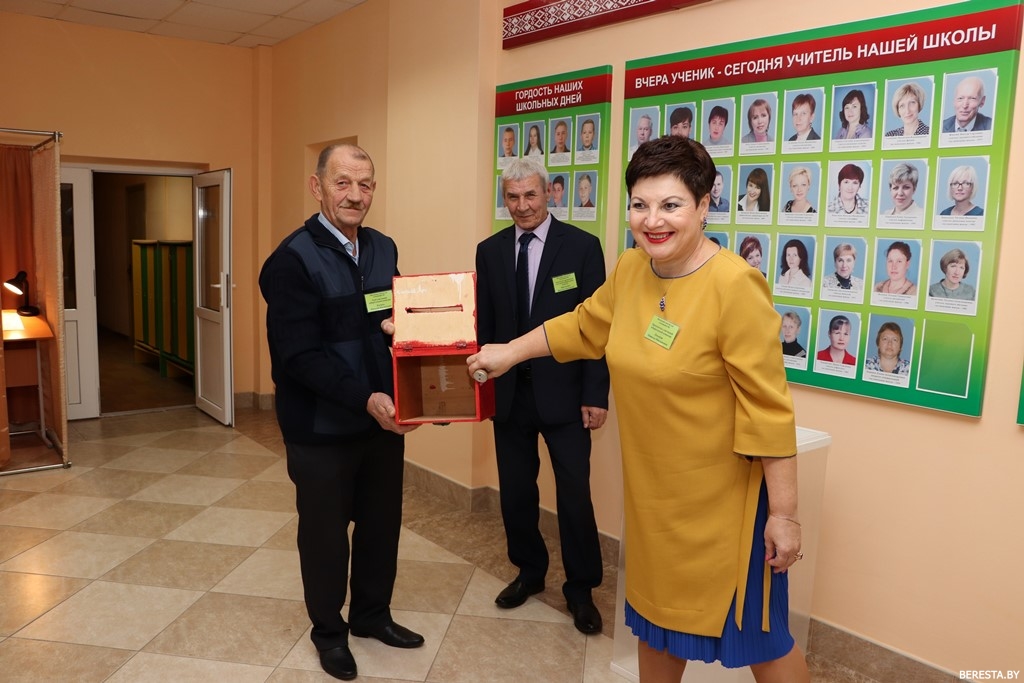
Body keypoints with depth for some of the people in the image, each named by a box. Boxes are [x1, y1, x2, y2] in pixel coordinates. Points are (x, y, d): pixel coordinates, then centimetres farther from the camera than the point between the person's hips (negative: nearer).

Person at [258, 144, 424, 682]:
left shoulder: (384, 249, 5)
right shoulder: (292, 259, -15)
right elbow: (299, 355, -21)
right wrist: (364, 398, -29)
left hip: (383, 419, 6)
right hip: (322, 429, -5)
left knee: (382, 523, 18)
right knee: (325, 532, 13)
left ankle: (372, 614, 41)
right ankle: (329, 630, 36)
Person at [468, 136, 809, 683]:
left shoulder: (734, 285, -23)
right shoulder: (630, 270, -3)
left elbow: (769, 409, -20)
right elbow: (584, 325, 17)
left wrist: (784, 513, -16)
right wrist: (510, 351, 19)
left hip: (723, 499, -6)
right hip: (652, 494, 7)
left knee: (755, 632, 11)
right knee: (656, 618, 23)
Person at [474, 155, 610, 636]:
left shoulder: (582, 246, -5)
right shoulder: (489, 251, 6)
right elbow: (484, 323, 9)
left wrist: (595, 394, -10)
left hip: (563, 392, -3)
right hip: (509, 391, 4)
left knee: (574, 494, 4)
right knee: (515, 491, 13)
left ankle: (580, 589, 23)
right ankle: (529, 572, 35)